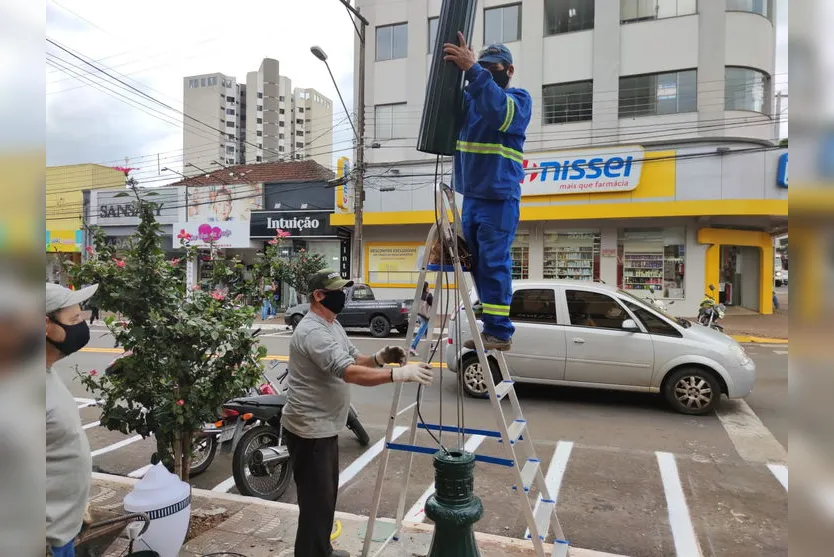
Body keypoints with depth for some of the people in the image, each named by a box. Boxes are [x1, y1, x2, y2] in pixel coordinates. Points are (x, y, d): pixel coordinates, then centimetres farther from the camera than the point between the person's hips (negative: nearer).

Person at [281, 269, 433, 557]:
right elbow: (349, 373, -35)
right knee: (316, 502, 0)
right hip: (309, 431, -10)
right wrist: (398, 374, -39)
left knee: (327, 497, 22)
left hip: (325, 427, 10)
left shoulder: (333, 325, 9)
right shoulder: (313, 332, -24)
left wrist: (379, 358, -8)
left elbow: (354, 359, 13)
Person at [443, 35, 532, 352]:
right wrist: (449, 66, -15)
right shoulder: (470, 98, 18)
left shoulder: (519, 99, 0)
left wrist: (472, 69, -28)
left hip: (500, 199, -6)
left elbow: (500, 111, -22)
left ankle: (499, 333, -2)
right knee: (477, 266, 9)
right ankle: (492, 326, 18)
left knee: (494, 266, -8)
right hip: (471, 197, 7)